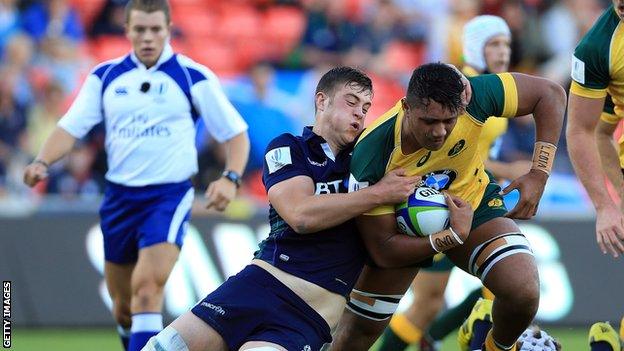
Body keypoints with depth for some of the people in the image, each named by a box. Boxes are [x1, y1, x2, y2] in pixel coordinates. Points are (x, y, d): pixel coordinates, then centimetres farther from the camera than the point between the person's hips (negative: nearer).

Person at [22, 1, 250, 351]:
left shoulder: (194, 78, -4)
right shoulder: (105, 76, 5)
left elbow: (236, 134, -1)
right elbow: (71, 128, 2)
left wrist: (231, 178, -18)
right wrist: (43, 162, -17)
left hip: (169, 195, -4)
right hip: (119, 196, 4)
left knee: (147, 289, -22)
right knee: (123, 306, 10)